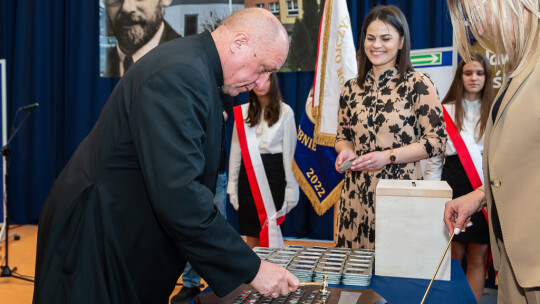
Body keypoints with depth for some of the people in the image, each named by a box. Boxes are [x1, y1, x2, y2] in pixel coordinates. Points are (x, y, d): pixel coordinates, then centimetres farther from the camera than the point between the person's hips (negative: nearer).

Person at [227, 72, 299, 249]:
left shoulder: (284, 111, 0)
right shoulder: (243, 111, 7)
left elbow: (289, 151, -1)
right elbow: (235, 149, 8)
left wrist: (290, 188, -5)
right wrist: (232, 185, 5)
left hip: (273, 171, -2)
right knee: (251, 234, 8)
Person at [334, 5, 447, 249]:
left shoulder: (418, 84, -3)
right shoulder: (351, 89, 10)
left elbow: (437, 140, -6)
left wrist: (388, 156, -16)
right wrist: (345, 150, -4)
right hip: (357, 192, 4)